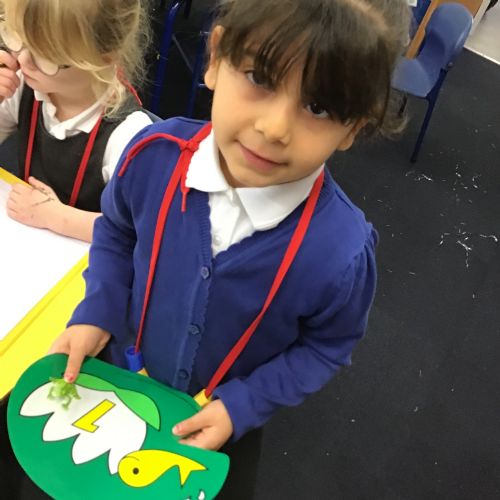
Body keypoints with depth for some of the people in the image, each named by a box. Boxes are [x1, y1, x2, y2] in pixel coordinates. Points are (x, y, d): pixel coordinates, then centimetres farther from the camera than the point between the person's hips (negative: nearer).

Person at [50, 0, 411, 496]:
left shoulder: (341, 251, -35)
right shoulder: (155, 154, -27)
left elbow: (327, 344, -14)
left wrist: (243, 405, -19)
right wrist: (95, 314, -16)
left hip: (224, 419, -2)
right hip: (123, 374, 3)